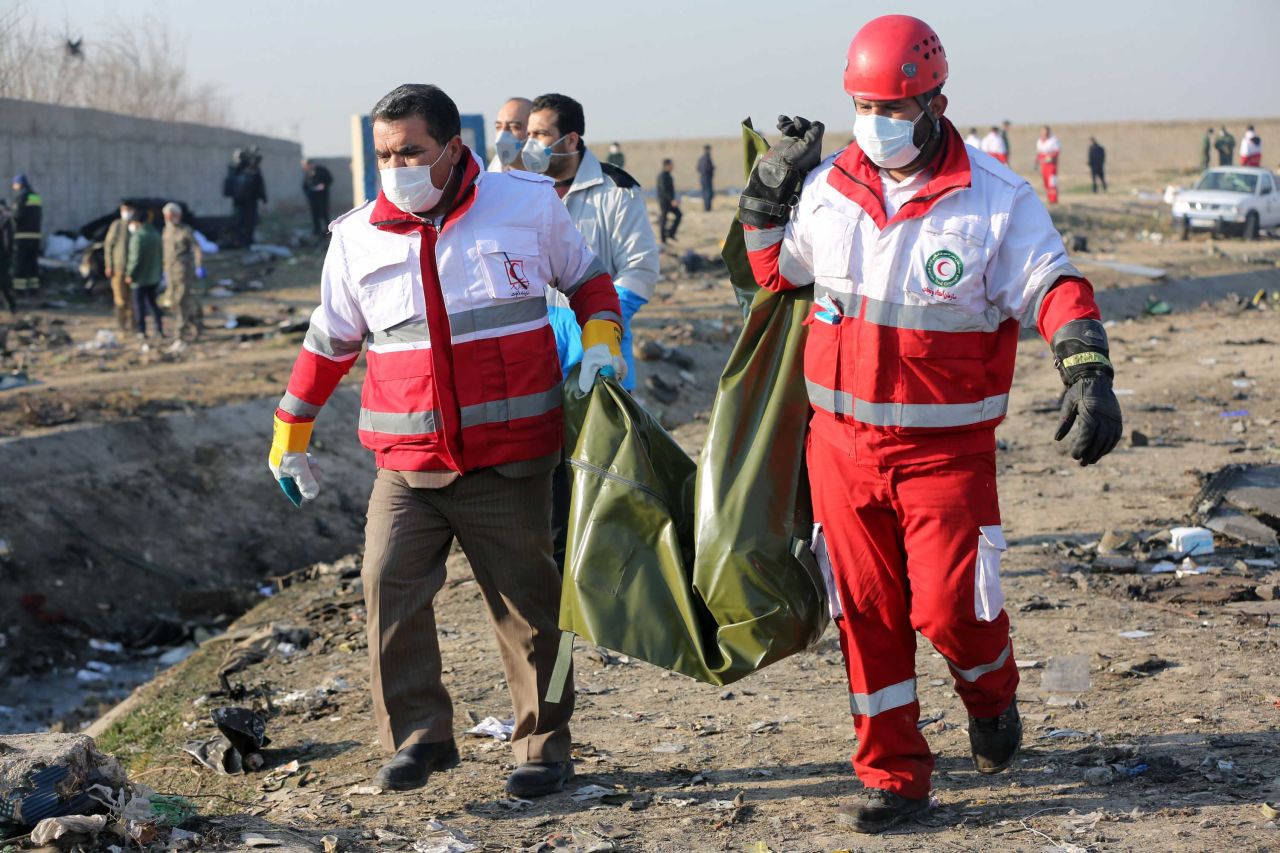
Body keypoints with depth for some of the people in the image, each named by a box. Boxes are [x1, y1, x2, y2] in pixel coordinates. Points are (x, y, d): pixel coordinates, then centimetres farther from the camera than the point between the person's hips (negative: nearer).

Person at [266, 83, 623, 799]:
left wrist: (601, 337, -4)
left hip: (511, 460, -1)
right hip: (407, 465, 2)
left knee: (528, 603, 5)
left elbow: (586, 277, 15)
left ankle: (545, 744, 19)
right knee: (390, 586, -11)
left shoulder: (528, 204, 0)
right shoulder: (358, 237, 5)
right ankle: (418, 734, 2)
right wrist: (291, 433, 20)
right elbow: (330, 340, 17)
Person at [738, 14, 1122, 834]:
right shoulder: (826, 190, 4)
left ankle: (993, 695, 29)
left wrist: (1090, 375, -24)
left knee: (948, 609, -6)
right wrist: (766, 200, 6)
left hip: (946, 448, -3)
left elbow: (1057, 290, -11)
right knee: (866, 614, 6)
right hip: (842, 442, 3)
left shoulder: (997, 200, -7)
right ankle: (893, 773, 19)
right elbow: (776, 273, 21)